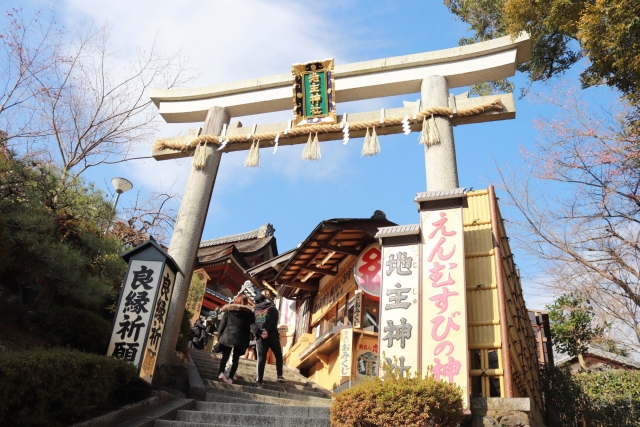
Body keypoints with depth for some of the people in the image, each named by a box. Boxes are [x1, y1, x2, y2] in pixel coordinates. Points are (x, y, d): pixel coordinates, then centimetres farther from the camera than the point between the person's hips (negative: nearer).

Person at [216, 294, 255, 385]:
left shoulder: (228, 310, 12)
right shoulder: (249, 313, 8)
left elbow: (222, 324, 8)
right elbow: (251, 328, 0)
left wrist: (219, 336, 12)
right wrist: (247, 341, 0)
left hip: (227, 336, 1)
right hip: (240, 338, -1)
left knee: (225, 356, 5)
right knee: (235, 358, 4)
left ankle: (221, 373, -14)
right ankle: (230, 378, -2)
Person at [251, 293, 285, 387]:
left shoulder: (254, 311, 18)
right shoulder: (272, 309, 11)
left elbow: (252, 324, 2)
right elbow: (274, 321, -8)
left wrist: (259, 333, -9)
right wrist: (267, 331, -13)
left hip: (260, 337, 2)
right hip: (272, 335, -2)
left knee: (261, 359, 0)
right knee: (278, 355, 15)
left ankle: (258, 382, -9)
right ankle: (279, 376, 4)